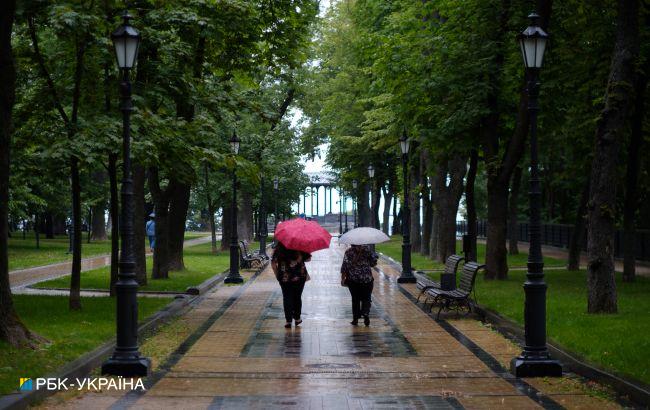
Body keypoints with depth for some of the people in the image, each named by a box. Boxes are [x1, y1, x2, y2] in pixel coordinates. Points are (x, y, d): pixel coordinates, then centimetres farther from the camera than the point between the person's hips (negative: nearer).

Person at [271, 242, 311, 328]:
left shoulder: (279, 246, -5)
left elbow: (273, 263, -5)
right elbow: (308, 258, -1)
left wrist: (277, 274, 4)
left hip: (284, 277, -1)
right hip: (299, 276, 1)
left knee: (287, 298, 6)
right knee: (297, 297, 15)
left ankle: (288, 320, 1)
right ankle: (297, 318, 21)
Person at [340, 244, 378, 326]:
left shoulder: (348, 252, -5)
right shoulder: (367, 250, -3)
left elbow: (345, 266, -8)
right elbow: (373, 262, 0)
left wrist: (343, 279, -3)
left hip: (353, 280, 0)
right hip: (367, 279, 0)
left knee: (355, 299, 11)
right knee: (366, 298, 9)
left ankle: (355, 319, 11)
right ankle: (366, 314, -14)